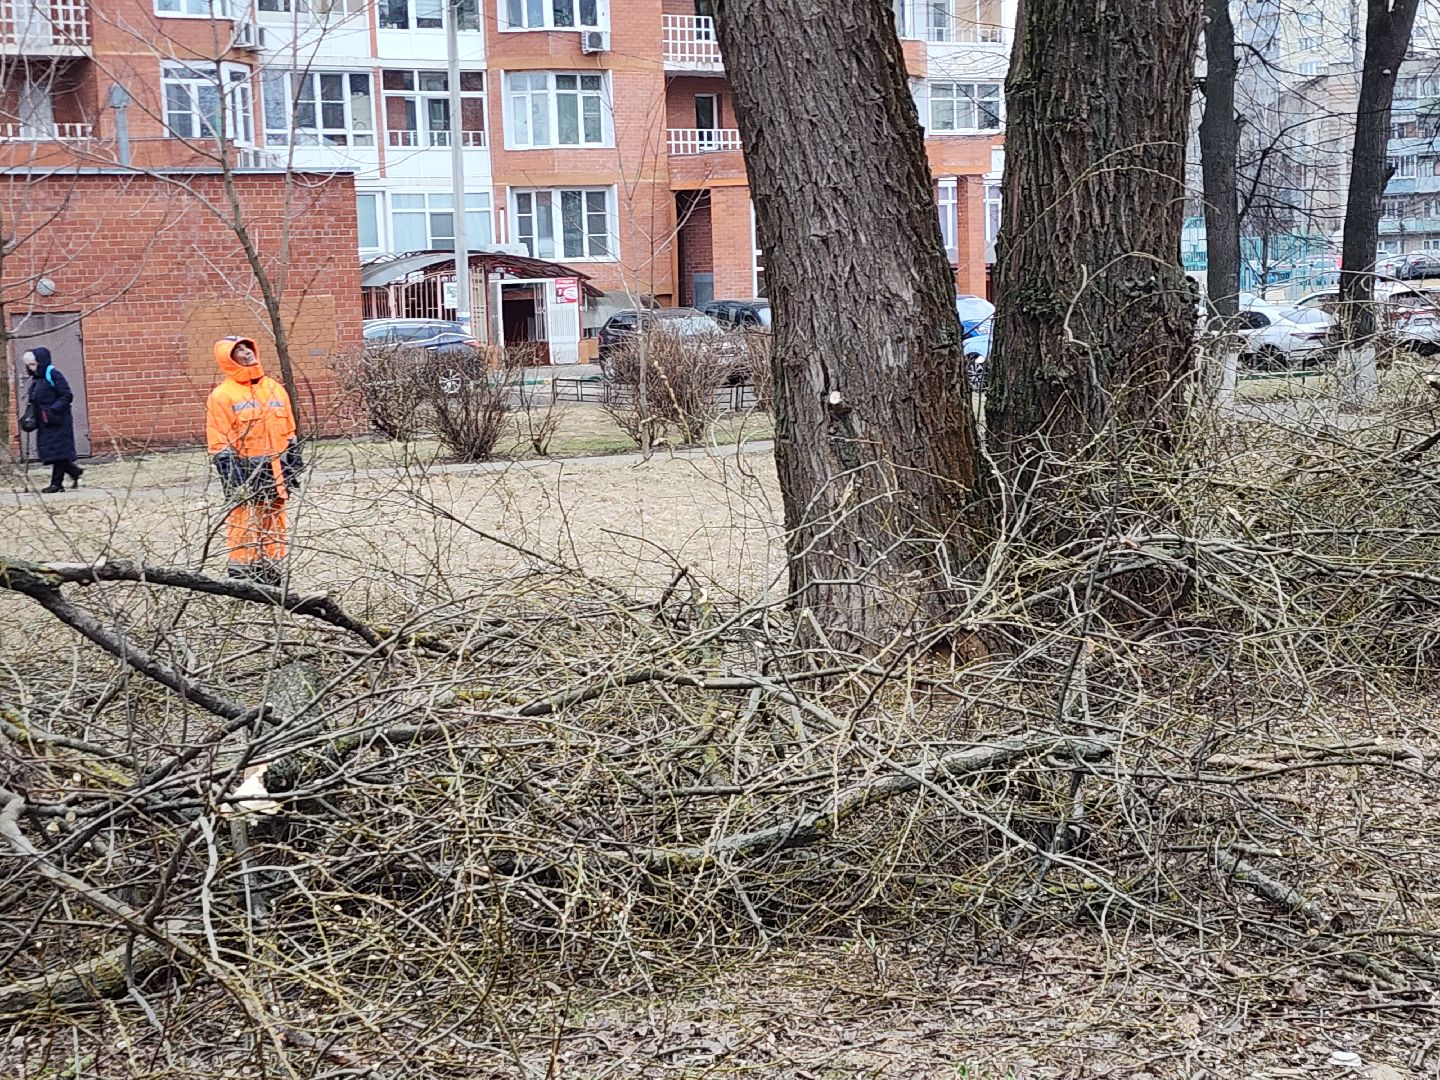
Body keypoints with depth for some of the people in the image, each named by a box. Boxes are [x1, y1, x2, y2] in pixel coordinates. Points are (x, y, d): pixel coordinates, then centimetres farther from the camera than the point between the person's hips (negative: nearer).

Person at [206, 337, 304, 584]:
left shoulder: (275, 388, 13)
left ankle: (274, 578, 21)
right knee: (244, 529, -7)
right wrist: (233, 479, -15)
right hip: (246, 474, -6)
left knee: (274, 528, 11)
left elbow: (289, 433, 18)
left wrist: (294, 467, 14)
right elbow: (219, 443, -8)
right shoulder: (222, 395, -5)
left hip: (276, 473, 6)